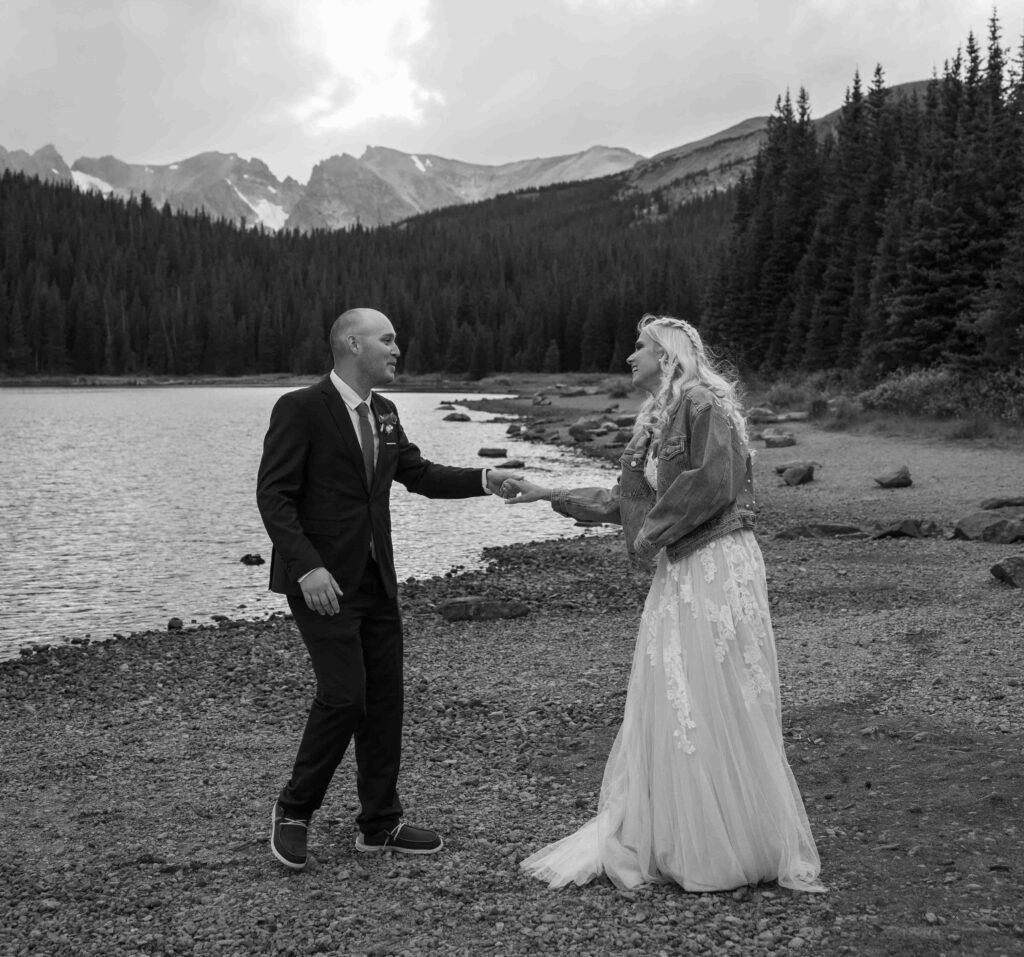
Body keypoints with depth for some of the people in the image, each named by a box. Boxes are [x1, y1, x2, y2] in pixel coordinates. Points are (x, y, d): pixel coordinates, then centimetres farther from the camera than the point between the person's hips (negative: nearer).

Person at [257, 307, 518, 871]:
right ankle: (294, 809, 13)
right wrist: (307, 567, -24)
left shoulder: (384, 414, 11)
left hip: (376, 579, 8)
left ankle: (380, 824, 22)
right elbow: (273, 495, -14)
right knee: (343, 696, -11)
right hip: (323, 582, -7)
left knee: (385, 698, 9)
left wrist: (484, 479, 6)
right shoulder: (300, 410, -11)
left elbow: (417, 473, 20)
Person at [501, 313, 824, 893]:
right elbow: (624, 502, 22)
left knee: (719, 711, -2)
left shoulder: (702, 401, -8)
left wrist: (652, 530, -11)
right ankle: (641, 840, 20)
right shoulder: (658, 418, 18)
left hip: (716, 569, -9)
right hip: (678, 574, 9)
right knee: (662, 709, 11)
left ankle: (752, 851, 12)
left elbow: (714, 481, -21)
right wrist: (548, 495, 22)